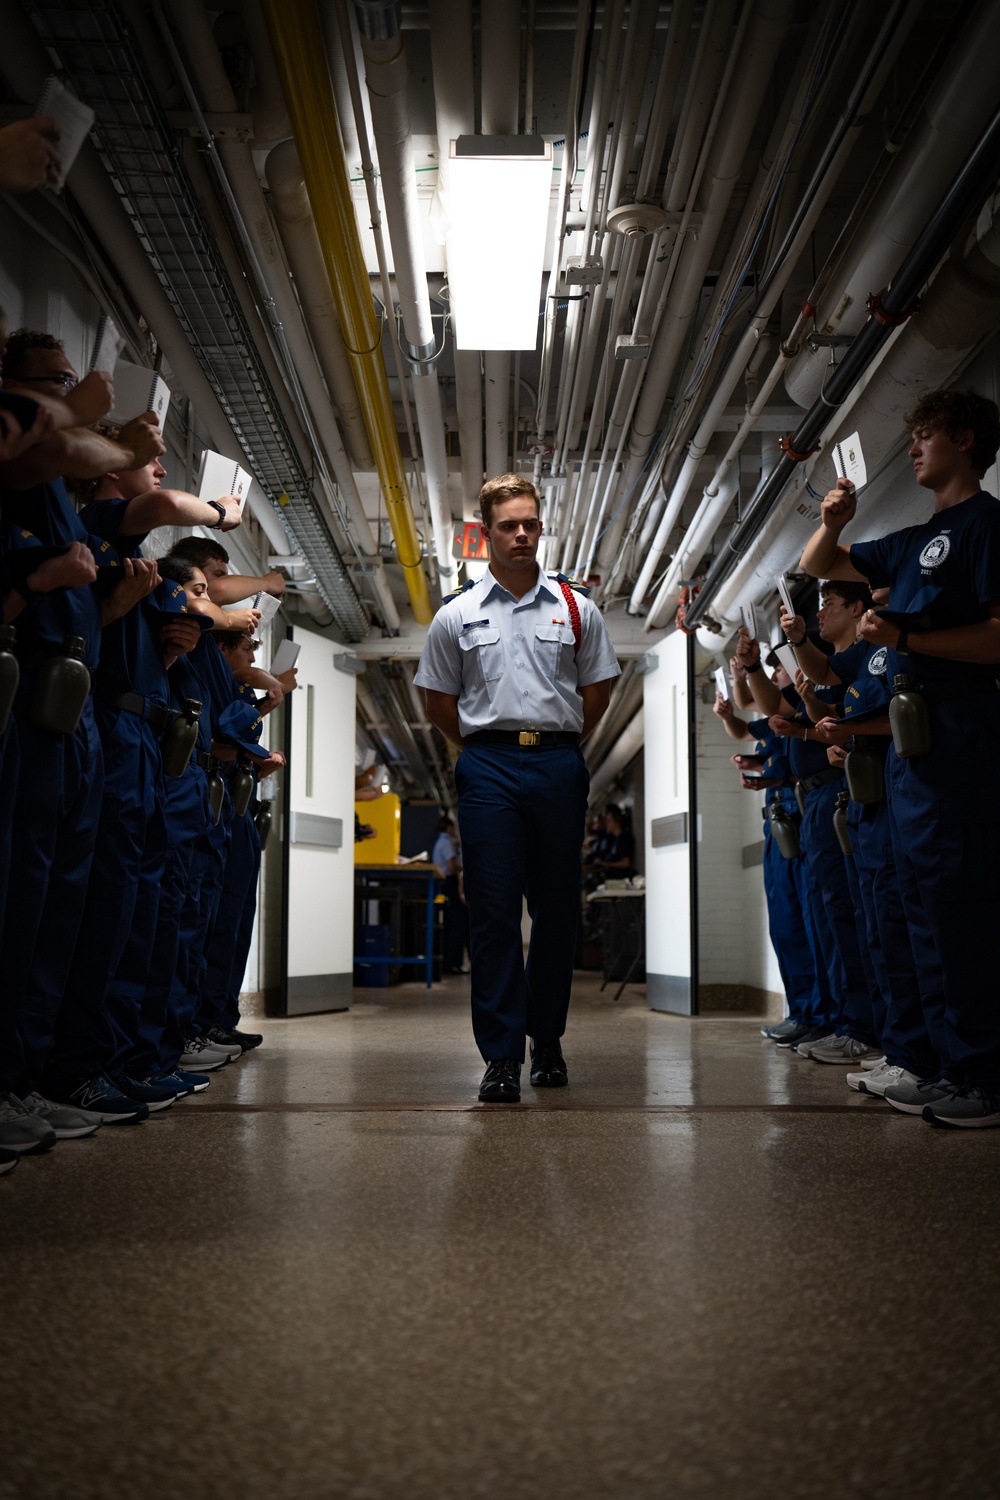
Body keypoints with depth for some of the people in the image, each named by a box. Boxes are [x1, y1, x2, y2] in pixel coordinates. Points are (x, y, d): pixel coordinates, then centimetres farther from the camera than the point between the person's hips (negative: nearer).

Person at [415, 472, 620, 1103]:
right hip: (488, 771, -1)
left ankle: (548, 1039, 20)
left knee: (557, 909, 6)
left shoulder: (575, 607, 8)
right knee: (493, 914, -4)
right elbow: (439, 702, 12)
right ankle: (501, 1056, 1)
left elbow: (597, 689, 15)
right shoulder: (457, 615, 7)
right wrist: (485, 749, 11)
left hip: (559, 768, 1)